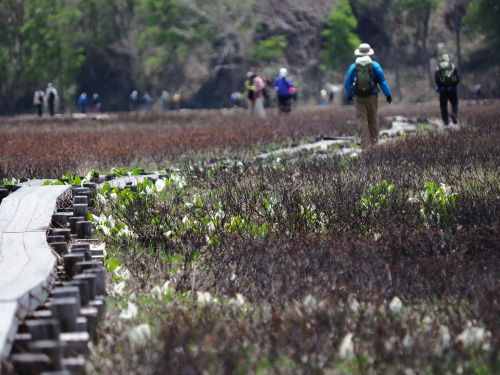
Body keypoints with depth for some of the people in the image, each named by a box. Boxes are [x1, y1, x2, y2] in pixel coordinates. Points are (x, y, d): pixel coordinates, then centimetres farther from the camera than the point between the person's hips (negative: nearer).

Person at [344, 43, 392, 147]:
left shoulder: (353, 67, 3)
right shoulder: (375, 65, 1)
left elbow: (347, 83, 10)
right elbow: (383, 81, -1)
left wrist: (349, 94, 25)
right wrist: (388, 94, 3)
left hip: (358, 97, 0)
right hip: (372, 96, 0)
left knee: (361, 119, -2)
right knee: (373, 119, 9)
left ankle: (365, 142, -11)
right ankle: (374, 141, 12)